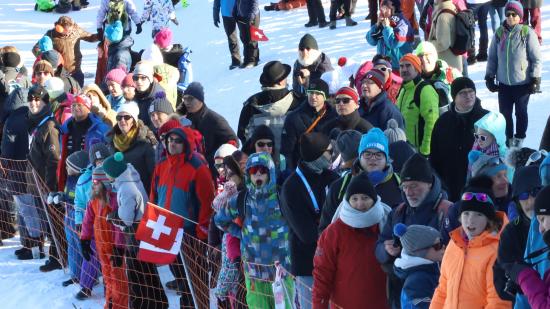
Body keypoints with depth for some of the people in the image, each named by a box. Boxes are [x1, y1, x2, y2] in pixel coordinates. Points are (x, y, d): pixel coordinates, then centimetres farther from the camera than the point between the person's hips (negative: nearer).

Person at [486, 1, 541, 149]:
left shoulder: (527, 33, -10)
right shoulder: (499, 33, 1)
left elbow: (537, 59, -7)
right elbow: (492, 57, 9)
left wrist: (536, 80, -10)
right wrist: (489, 77, 6)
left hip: (522, 83, -3)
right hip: (503, 83, 3)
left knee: (521, 112, 12)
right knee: (504, 112, 9)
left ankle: (519, 138, 30)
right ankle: (507, 137, 27)